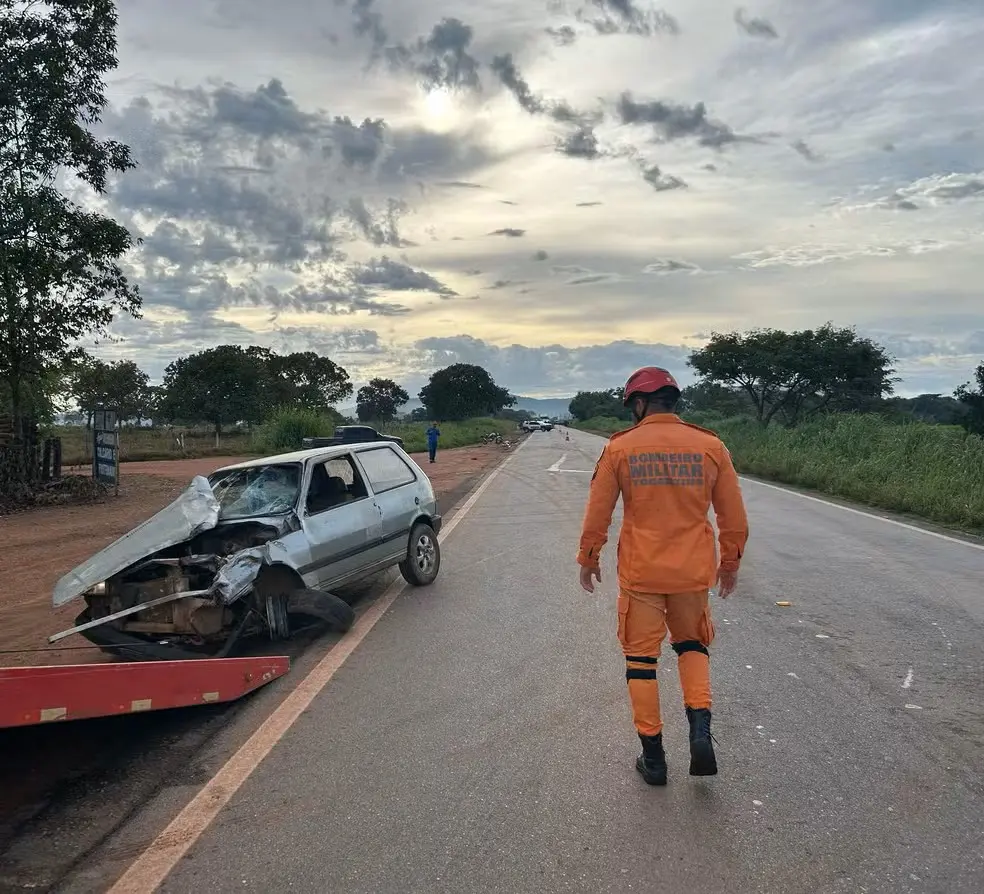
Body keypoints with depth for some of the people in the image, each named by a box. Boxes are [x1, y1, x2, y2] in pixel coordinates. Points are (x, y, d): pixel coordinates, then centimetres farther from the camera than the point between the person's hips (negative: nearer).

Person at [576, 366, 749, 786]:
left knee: (641, 658, 11)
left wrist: (588, 558, 13)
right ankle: (700, 730, 7)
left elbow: (597, 512, -2)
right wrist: (731, 562, 19)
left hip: (639, 573, -2)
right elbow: (733, 516, 4)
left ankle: (652, 755, 17)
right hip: (694, 572, 2)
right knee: (691, 644, 24)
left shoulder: (619, 448, -6)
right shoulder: (710, 446, -1)